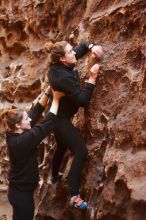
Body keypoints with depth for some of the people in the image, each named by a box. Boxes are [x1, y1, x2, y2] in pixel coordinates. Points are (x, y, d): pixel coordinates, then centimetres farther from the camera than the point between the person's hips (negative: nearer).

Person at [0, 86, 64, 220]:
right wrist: (56, 99, -18)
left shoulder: (13, 135, -3)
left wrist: (48, 92, -2)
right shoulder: (22, 141, -28)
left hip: (17, 190, 9)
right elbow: (48, 123, -26)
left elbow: (36, 111, 1)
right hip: (22, 193, -9)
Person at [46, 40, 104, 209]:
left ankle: (54, 176, 54)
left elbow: (82, 45, 8)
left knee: (62, 147, 30)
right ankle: (73, 197, -12)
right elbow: (83, 100, -28)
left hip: (57, 115, 10)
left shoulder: (59, 65, -4)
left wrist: (91, 47, -14)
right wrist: (92, 78, -27)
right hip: (60, 118, -10)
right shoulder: (64, 77, -32)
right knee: (81, 152, -13)